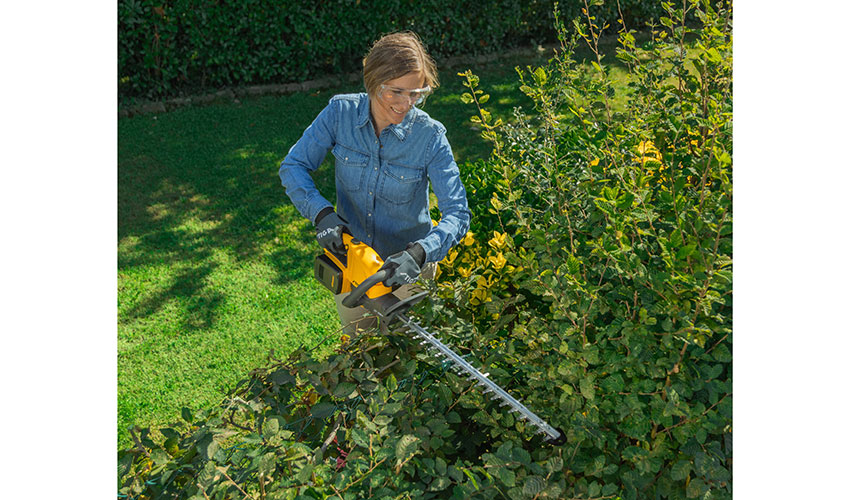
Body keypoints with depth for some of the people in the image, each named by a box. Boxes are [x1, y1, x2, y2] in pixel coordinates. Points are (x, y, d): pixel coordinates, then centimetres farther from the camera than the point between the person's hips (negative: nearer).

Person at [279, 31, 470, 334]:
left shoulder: (429, 136, -23)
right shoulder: (341, 112, -17)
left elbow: (457, 214, -25)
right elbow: (293, 166, -10)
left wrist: (418, 254, -41)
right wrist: (321, 213, -27)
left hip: (407, 265, -2)